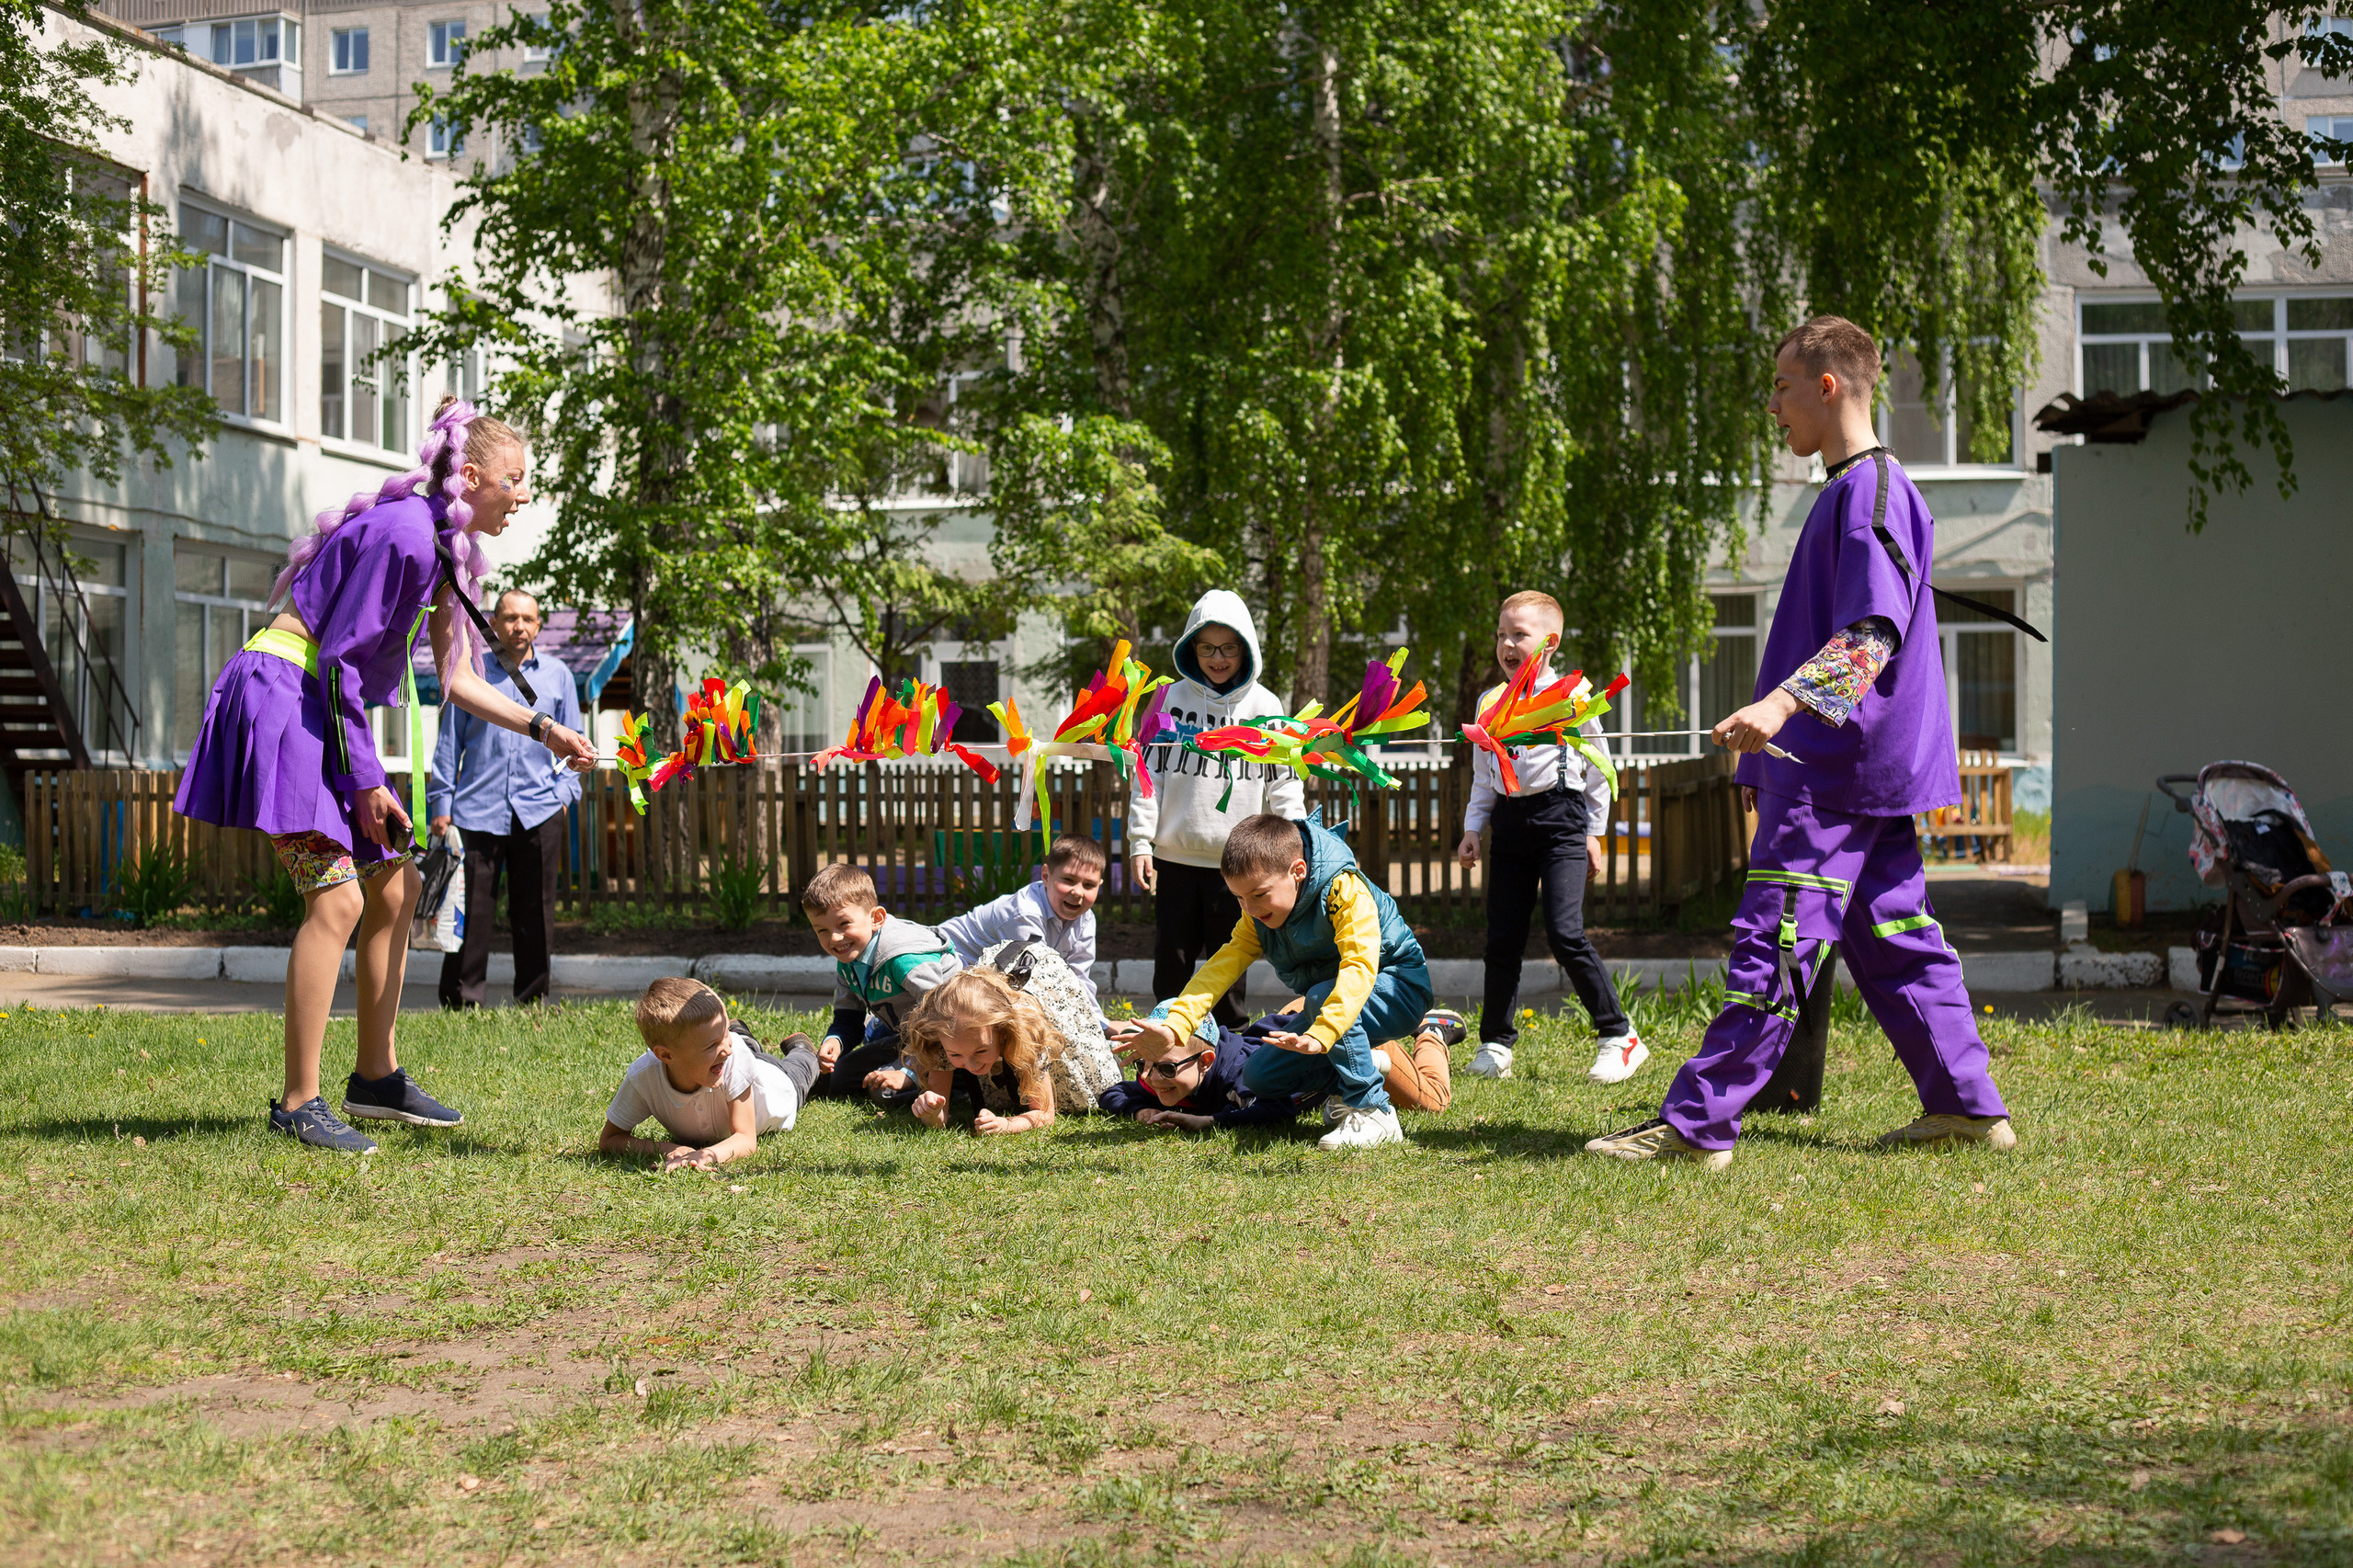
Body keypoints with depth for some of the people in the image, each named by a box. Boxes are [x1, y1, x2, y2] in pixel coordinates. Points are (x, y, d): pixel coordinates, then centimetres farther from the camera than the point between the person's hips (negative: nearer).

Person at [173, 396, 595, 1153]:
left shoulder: (443, 547, 12)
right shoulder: (405, 534, -19)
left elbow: (454, 678, 15)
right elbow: (340, 659, -20)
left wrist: (544, 730, 8)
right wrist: (366, 780, -17)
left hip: (322, 709, 11)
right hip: (282, 697, -11)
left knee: (394, 886, 13)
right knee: (337, 899, -17)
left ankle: (376, 1077, 22)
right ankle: (299, 1103, -13)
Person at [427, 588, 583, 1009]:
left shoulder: (557, 675, 12)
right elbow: (450, 741, 10)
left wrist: (563, 792, 3)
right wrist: (441, 804, 5)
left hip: (538, 811, 1)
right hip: (479, 808, -1)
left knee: (534, 913, 5)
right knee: (471, 909, -4)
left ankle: (534, 1001, 14)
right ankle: (461, 1002, 2)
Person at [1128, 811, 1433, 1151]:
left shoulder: (1346, 892, -28)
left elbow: (1359, 967, -40)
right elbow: (1223, 965, -15)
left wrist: (1320, 1034, -55)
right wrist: (1174, 1027, -32)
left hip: (1399, 994, -7)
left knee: (1322, 996, -37)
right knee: (1259, 1078, -7)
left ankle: (1373, 1113, -28)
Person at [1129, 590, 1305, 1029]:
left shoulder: (1265, 706, 4)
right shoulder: (1173, 699, 4)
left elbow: (1284, 783, 6)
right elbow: (1150, 771, 5)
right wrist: (1140, 842, -1)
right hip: (1176, 857, 0)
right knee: (1172, 960, 6)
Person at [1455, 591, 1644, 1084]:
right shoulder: (1490, 702, 12)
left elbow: (1598, 765, 7)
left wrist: (1594, 832, 7)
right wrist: (1473, 828, 12)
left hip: (1559, 814, -5)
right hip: (1509, 818, 5)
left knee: (1565, 932, -15)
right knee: (1502, 938, 3)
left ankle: (1619, 1036, -4)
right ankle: (1496, 1043, 14)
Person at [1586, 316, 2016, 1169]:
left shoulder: (1870, 489, -13)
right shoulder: (1856, 488, 19)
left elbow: (1873, 634, -23)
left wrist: (1784, 702, -33)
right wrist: (1780, 713, 29)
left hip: (1838, 765, -11)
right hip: (1873, 764, 11)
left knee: (1773, 941, -10)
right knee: (1894, 937, 13)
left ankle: (1696, 1123, -10)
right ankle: (1967, 1106, 16)